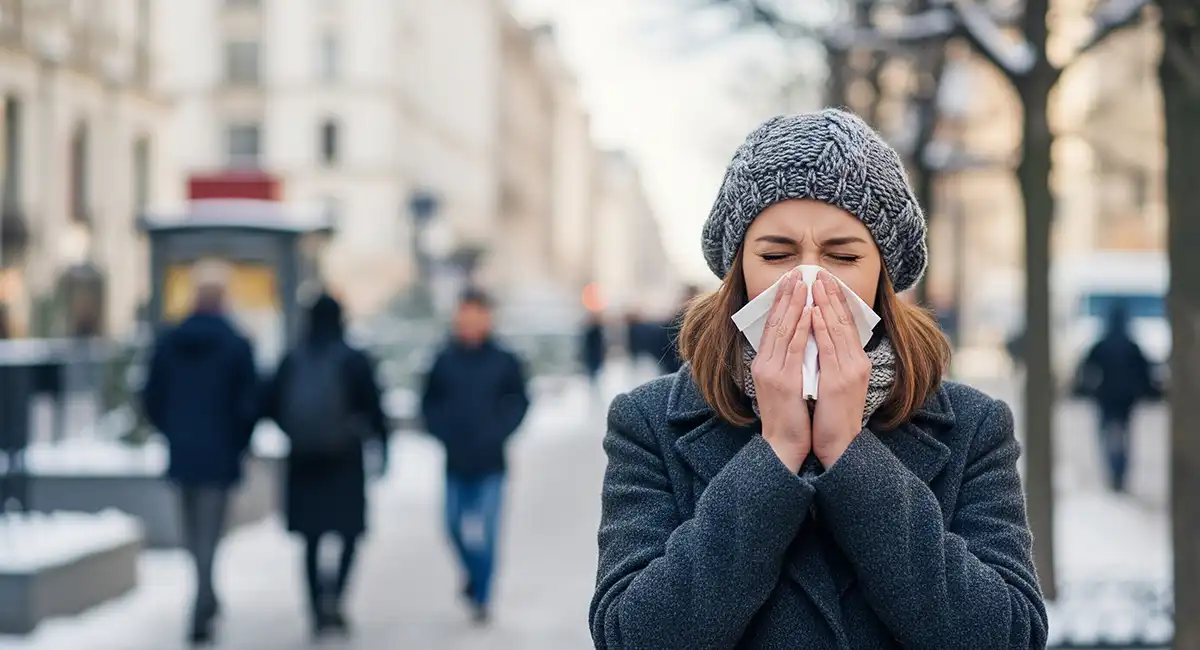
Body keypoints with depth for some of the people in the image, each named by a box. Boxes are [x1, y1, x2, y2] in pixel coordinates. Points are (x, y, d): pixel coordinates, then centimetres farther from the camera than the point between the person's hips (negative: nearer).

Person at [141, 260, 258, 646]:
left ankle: (206, 600, 33)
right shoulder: (237, 345, -12)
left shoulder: (168, 342, -1)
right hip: (219, 455, -4)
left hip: (181, 452, 4)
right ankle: (199, 618, -6)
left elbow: (152, 397, 3)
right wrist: (239, 444, 5)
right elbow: (249, 404, -11)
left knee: (193, 533, 19)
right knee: (208, 535, 0)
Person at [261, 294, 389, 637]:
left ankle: (318, 613, 10)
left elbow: (269, 406, 2)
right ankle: (334, 593, -16)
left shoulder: (292, 361, 2)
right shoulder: (354, 360, -5)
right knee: (350, 533, 7)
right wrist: (381, 449, 5)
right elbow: (374, 409, -6)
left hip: (303, 462, 3)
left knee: (312, 540, 10)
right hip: (346, 459, -2)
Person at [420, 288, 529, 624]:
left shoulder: (504, 361, -2)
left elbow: (519, 401, 4)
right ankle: (475, 576, 33)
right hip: (455, 461, 2)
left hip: (490, 461, -2)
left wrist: (499, 430, -8)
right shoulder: (445, 360, 1)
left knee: (485, 531, -4)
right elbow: (429, 402, 10)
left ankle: (481, 597, 7)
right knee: (456, 526, 7)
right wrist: (441, 430, -4)